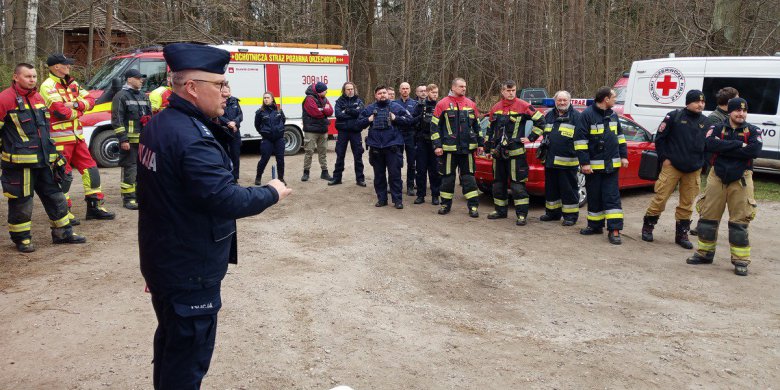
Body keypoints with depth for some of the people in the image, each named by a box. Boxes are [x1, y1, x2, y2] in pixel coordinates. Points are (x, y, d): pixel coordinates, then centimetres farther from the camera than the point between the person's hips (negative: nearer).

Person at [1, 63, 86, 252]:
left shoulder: (38, 98, 16)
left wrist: (54, 155, 23)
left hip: (43, 160, 7)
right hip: (19, 162, -7)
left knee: (55, 196, 13)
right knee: (21, 202, 2)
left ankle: (63, 232, 24)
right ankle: (21, 238, 16)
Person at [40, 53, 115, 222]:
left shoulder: (72, 84, 14)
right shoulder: (48, 86, -11)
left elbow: (90, 100, 5)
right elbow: (61, 111, -22)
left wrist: (75, 104, -13)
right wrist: (78, 111, -5)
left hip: (76, 136, 8)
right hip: (60, 138, -8)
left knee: (90, 169, 9)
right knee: (63, 175, -2)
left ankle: (94, 207, 18)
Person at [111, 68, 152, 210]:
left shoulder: (143, 96, 19)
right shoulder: (121, 96, -5)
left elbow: (150, 117, 23)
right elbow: (117, 120, -10)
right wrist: (123, 140, -16)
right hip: (130, 141, -7)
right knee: (130, 169, -6)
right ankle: (128, 198, -2)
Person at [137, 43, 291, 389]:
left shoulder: (159, 124, 6)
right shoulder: (191, 137, -26)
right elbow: (225, 199, -29)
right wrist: (271, 193, -16)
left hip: (163, 260, 10)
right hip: (189, 270, -10)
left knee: (171, 341, 26)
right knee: (189, 353, 3)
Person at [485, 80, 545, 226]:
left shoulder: (523, 106, -5)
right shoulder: (496, 108, 12)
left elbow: (540, 120, -2)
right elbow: (490, 129, 21)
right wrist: (487, 146, 18)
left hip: (515, 152, -6)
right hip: (498, 153, 6)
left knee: (517, 184, -7)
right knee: (498, 182, 13)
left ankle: (522, 214, -3)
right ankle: (500, 210, 25)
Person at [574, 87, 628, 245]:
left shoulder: (612, 115, 9)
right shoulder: (587, 115, -10)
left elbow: (620, 136, 20)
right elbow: (580, 139, -12)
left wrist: (623, 156, 14)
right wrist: (584, 162, -15)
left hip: (611, 165, 4)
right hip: (593, 165, -4)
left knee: (612, 196, -1)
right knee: (594, 197, 8)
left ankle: (614, 230, -2)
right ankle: (595, 226, 22)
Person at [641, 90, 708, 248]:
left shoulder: (705, 122, 8)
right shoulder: (674, 116, -5)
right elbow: (659, 137, -2)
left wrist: (702, 164, 11)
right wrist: (664, 158, -6)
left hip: (694, 170, 4)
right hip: (672, 166, -4)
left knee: (687, 203, 9)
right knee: (660, 197, -3)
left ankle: (682, 234, 19)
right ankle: (647, 227, 14)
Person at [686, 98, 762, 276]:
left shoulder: (753, 131, 3)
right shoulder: (717, 128, 4)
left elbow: (755, 151, -16)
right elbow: (710, 145, -16)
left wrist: (724, 149, -15)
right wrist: (738, 144, -17)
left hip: (741, 180, -1)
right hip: (717, 177, 1)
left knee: (740, 221, -1)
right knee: (708, 216, 7)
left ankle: (741, 260, 7)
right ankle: (705, 253, 21)